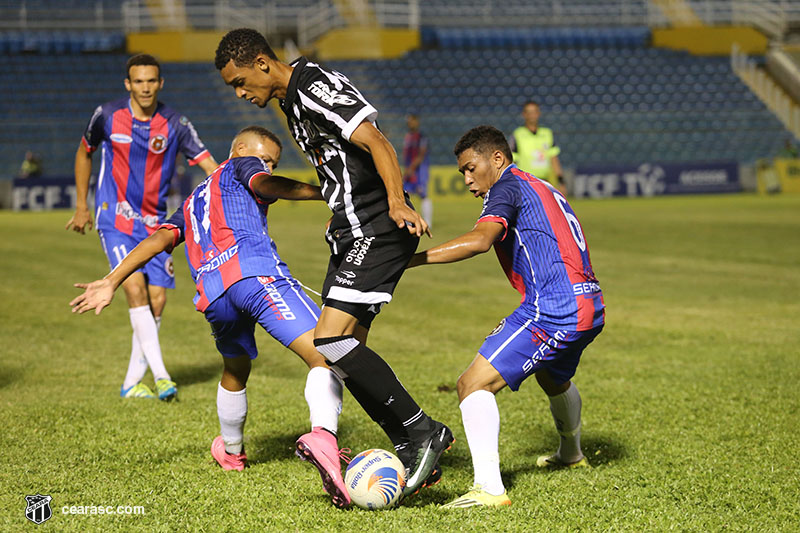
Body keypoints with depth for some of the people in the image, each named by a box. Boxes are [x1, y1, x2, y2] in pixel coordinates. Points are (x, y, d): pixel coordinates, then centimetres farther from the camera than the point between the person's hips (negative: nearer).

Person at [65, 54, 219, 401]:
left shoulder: (174, 124, -5)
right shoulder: (108, 116, -4)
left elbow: (210, 166, -12)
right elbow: (84, 153, 14)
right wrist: (81, 206, 14)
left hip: (154, 223, 2)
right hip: (115, 219, -2)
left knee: (157, 302, -2)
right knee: (135, 288, -20)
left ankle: (132, 383, 12)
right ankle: (161, 376, -20)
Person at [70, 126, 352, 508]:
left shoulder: (193, 202, 38)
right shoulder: (240, 167, 23)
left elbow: (159, 239, 23)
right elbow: (264, 184, 0)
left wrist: (111, 283, 15)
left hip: (211, 295, 7)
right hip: (254, 270, -7)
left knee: (236, 370, 34)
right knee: (325, 357, -17)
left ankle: (231, 451, 53)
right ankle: (322, 436, -44)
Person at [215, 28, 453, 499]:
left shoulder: (317, 88, -14)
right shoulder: (289, 100, 17)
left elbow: (376, 142, -24)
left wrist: (397, 203, -35)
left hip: (379, 231, -10)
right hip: (350, 235, 10)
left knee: (332, 339, -18)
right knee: (344, 353, 6)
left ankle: (424, 432, -9)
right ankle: (415, 456, 10)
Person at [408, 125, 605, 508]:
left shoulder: (508, 187, -6)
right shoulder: (544, 190, 23)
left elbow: (480, 239, -25)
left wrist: (412, 259, -28)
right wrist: (523, 320, 28)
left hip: (553, 311, -10)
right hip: (590, 309, 10)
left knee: (474, 384, -14)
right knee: (553, 378, 38)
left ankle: (489, 488, -27)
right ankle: (571, 454, 63)